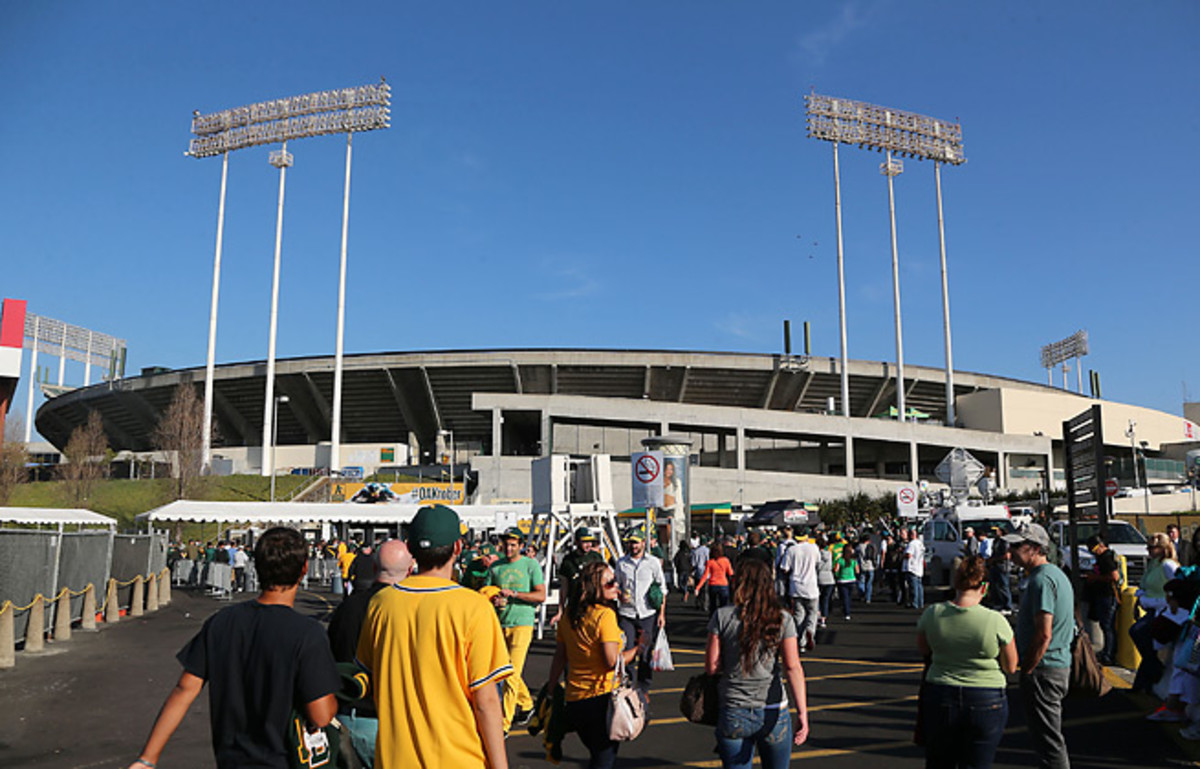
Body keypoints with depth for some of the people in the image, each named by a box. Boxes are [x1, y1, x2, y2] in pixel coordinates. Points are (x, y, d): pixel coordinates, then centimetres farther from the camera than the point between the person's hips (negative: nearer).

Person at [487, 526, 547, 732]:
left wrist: (514, 594, -16)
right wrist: (493, 599, -11)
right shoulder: (495, 567, 10)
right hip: (500, 623, 5)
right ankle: (526, 704, 37)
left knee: (513, 673, -10)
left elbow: (541, 595, -6)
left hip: (522, 623, -5)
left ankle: (505, 723, -7)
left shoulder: (531, 565, -1)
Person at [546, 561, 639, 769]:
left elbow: (559, 658, 11)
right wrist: (637, 649, -5)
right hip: (603, 697, -7)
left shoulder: (569, 615, 7)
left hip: (573, 699, 7)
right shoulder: (605, 614, -15)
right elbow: (612, 661, -19)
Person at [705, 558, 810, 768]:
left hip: (733, 714, -1)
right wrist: (803, 714, -12)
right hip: (773, 713, 1)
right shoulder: (782, 619, -3)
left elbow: (711, 667, -4)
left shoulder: (722, 616, -6)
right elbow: (793, 668, -10)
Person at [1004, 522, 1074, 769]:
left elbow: (1043, 634, -25)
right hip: (1059, 665, 10)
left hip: (1043, 671, -10)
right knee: (1052, 737, 21)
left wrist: (1026, 670, -16)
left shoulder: (1042, 579, -19)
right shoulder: (1056, 573, 14)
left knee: (1048, 740, -2)